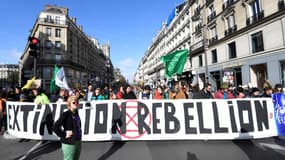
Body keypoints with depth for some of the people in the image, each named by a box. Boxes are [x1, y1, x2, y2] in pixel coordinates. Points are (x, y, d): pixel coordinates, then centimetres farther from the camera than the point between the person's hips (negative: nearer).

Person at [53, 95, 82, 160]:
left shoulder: (76, 113, 4)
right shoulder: (65, 114, -17)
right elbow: (55, 127, -21)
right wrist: (64, 135, -16)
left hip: (78, 142, 7)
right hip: (69, 143, -7)